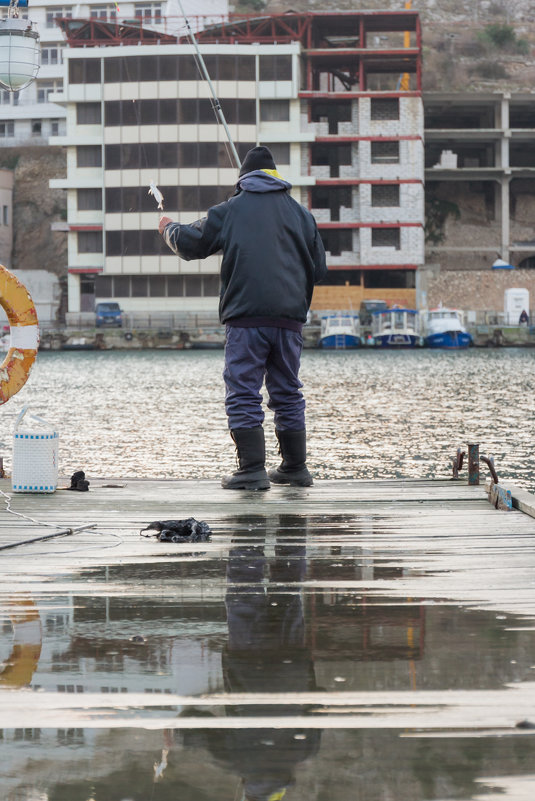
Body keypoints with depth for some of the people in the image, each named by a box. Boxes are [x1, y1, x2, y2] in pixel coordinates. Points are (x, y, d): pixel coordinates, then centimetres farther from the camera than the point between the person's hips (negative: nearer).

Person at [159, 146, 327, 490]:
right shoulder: (301, 213, 13)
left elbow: (191, 244, 9)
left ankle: (253, 470, -10)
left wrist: (169, 228, 30)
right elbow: (319, 268, 16)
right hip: (290, 318, 4)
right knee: (288, 393, 15)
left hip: (246, 317, -4)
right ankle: (296, 468, 18)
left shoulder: (230, 210, 3)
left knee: (244, 394, -3)